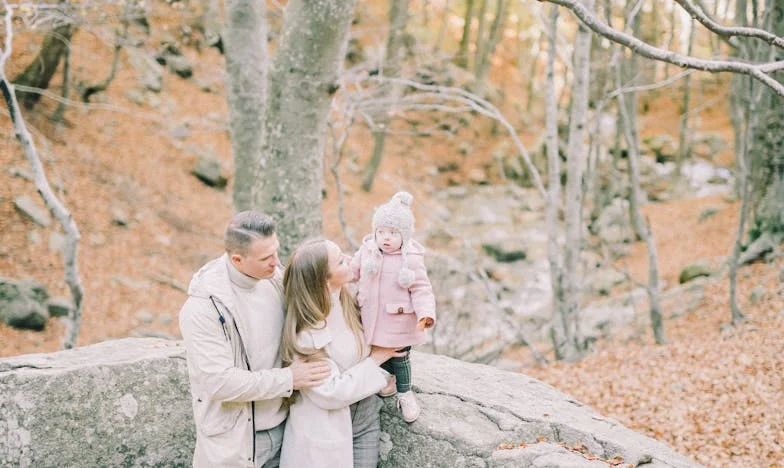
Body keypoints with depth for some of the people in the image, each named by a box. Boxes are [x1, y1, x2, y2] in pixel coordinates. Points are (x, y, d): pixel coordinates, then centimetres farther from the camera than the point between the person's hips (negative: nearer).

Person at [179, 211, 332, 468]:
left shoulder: (276, 278, -5)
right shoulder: (202, 307, -22)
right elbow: (219, 382, -24)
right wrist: (288, 379, -20)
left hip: (281, 427, 5)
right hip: (233, 439, -5)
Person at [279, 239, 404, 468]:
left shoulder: (349, 303, -4)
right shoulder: (304, 332, -24)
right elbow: (330, 393, -23)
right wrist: (376, 359, -16)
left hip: (367, 419, 6)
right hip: (326, 431, -6)